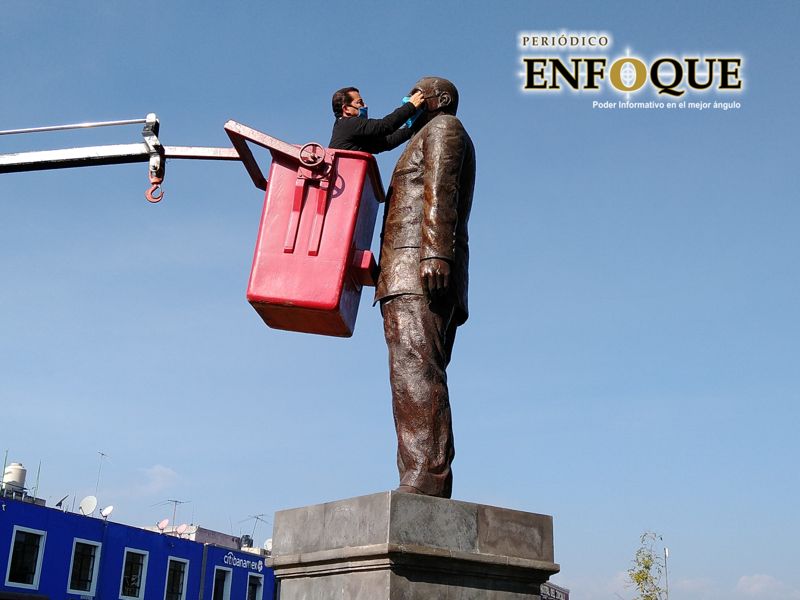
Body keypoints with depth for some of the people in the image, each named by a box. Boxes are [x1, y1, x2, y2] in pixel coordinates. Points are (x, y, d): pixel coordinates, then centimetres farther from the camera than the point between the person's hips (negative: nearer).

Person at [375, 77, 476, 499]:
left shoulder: (443, 127, 9)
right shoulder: (433, 139, 37)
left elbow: (441, 189, -9)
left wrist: (435, 252, -23)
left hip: (415, 270, -10)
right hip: (419, 280, 10)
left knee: (414, 373, -23)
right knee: (420, 382, 0)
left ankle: (423, 484, -34)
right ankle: (429, 491, -6)